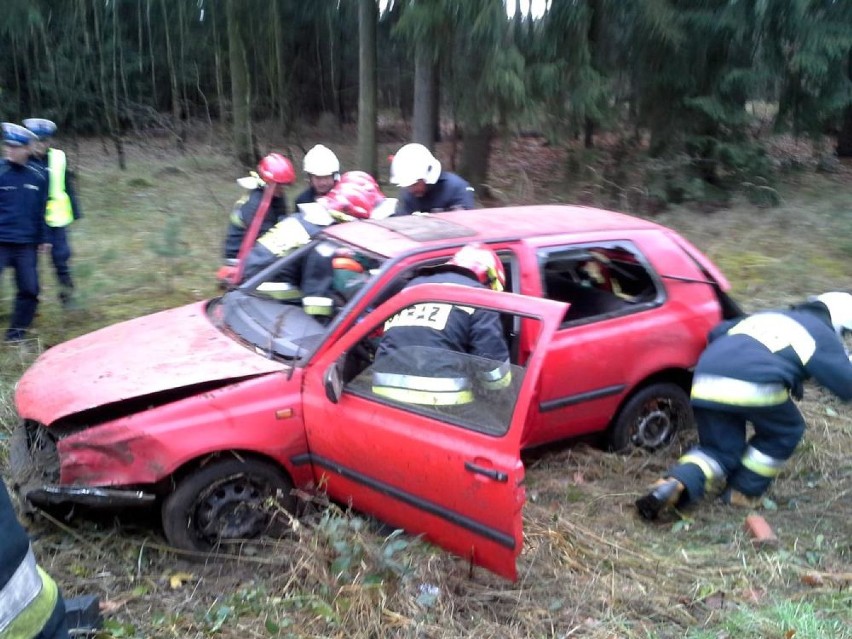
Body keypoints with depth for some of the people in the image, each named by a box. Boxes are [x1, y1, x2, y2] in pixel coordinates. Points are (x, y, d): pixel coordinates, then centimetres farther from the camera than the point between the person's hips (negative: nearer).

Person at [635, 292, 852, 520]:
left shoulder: (765, 316, 34)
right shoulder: (823, 335, 19)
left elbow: (717, 332, 34)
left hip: (706, 383, 5)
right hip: (755, 385, -5)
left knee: (720, 450, 20)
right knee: (786, 432, 26)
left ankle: (675, 485, -7)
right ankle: (742, 493, 26)